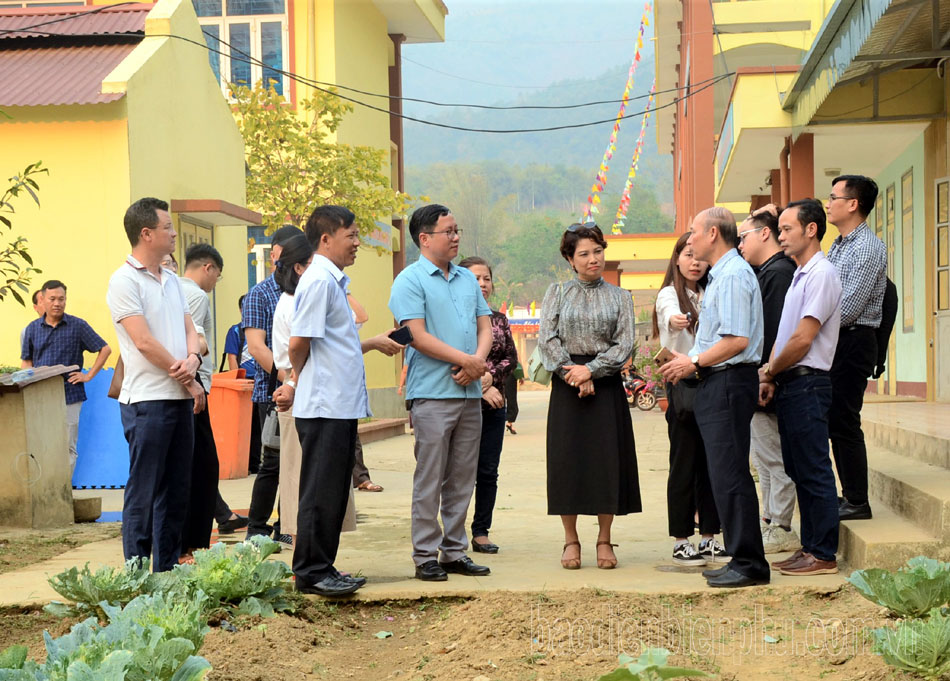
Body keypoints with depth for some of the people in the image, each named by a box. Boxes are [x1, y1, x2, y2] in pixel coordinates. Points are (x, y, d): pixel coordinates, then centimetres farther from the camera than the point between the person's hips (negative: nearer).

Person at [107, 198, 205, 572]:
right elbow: (144, 342, -14)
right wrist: (190, 383, -9)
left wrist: (192, 359, -9)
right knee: (144, 493, -3)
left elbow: (189, 329, 14)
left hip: (181, 399, 8)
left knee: (177, 490, 11)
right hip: (147, 400, -8)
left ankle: (168, 571, 18)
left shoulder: (171, 280, 16)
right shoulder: (124, 281, -9)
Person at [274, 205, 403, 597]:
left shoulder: (334, 281, 18)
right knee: (321, 494, -3)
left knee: (334, 493, 13)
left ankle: (322, 570, 20)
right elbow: (299, 343, -14)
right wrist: (298, 383, -1)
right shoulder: (319, 281, -14)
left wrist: (374, 343, 17)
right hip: (324, 406, -10)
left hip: (341, 406, 10)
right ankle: (311, 573, 4)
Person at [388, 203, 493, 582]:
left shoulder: (468, 279, 16)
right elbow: (419, 337, -12)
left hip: (470, 393, 6)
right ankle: (425, 556, 4)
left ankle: (454, 551, 18)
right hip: (432, 394, -6)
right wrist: (465, 360, -12)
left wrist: (478, 360, -6)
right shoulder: (410, 281, -5)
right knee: (429, 479, -3)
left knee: (462, 479, 10)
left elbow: (485, 327, 14)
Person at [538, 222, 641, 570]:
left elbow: (625, 343, -2)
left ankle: (604, 540, 8)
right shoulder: (557, 293, 8)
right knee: (568, 459, 0)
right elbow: (547, 339, -1)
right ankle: (571, 539, 9)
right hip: (566, 385, 0)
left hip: (606, 385, 0)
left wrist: (590, 370, -13)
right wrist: (571, 372, -13)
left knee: (607, 460, -1)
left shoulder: (619, 297, 8)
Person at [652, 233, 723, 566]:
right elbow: (671, 314, -29)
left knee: (710, 463, 8)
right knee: (684, 465, -3)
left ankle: (709, 537, 16)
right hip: (682, 385, -5)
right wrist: (674, 320, -53)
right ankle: (681, 541, 3)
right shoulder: (669, 294, -4)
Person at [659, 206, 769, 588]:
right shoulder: (720, 275, 19)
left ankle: (748, 565, -4)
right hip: (718, 384, 11)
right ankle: (742, 558, 18)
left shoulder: (733, 275, -14)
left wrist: (694, 363, -13)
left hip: (729, 383, -11)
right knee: (725, 475, 12)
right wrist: (690, 361, 17)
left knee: (730, 475, -9)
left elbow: (737, 340, -22)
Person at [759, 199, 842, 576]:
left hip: (807, 384, -10)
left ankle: (823, 555, 0)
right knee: (799, 471, 13)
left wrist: (769, 371, -6)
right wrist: (770, 374, 5)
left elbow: (803, 339, -17)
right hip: (789, 385, 10)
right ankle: (809, 547, 20)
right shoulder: (800, 275, 18)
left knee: (814, 471, -5)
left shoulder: (821, 274, -12)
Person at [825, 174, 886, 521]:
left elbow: (847, 309, -20)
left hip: (852, 343, -9)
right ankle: (849, 495, 20)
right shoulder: (838, 246, 16)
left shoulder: (868, 248, -14)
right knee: (834, 422, 12)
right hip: (833, 342, 9)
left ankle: (857, 502, 2)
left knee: (843, 423, -6)